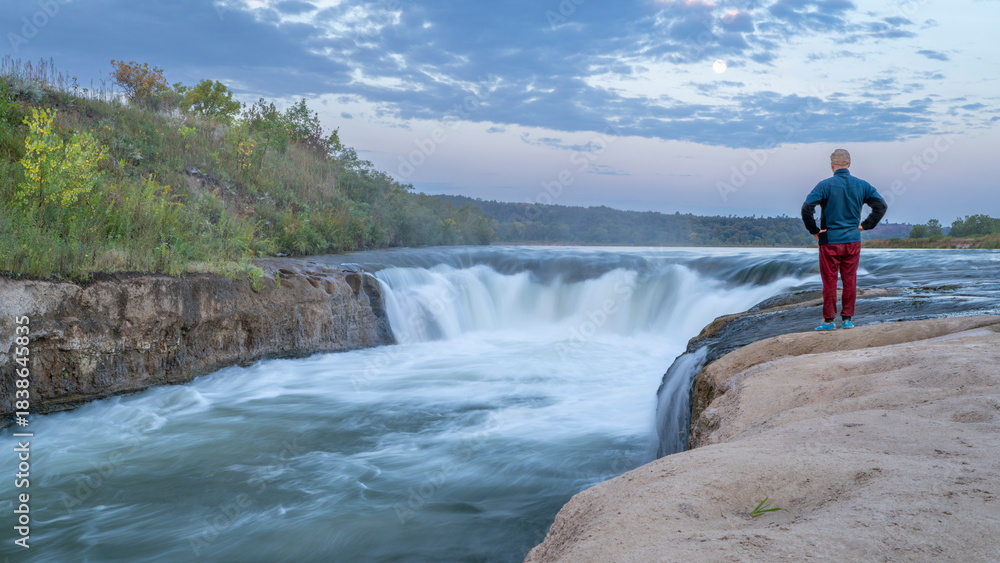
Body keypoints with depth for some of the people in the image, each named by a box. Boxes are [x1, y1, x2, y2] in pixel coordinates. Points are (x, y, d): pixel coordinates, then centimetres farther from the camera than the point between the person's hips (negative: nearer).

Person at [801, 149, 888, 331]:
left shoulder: (825, 185, -10)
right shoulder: (862, 185, 3)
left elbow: (807, 208, -20)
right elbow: (881, 205, 6)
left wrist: (814, 230, -8)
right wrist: (865, 225, 9)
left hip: (830, 242, -3)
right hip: (853, 241, 3)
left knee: (829, 282, 3)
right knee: (850, 281, 9)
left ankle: (829, 320, 7)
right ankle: (847, 319, 13)